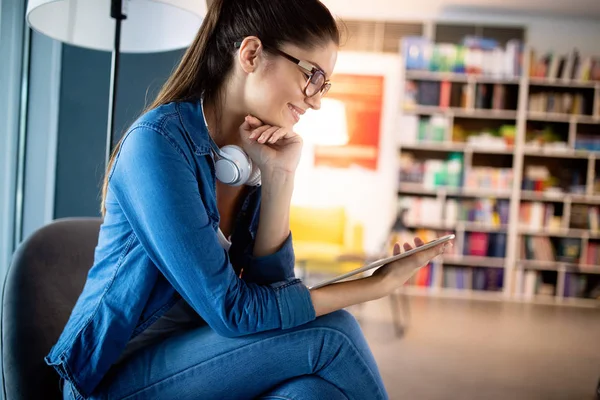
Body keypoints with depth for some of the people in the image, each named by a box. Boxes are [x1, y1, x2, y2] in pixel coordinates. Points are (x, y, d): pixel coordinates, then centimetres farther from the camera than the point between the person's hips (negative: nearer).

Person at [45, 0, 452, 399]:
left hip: (192, 359, 5)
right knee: (328, 333, -21)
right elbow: (233, 310, -23)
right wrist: (379, 283, -18)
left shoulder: (258, 156, 2)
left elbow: (269, 287, -3)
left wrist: (279, 179, -13)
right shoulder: (159, 140, -19)